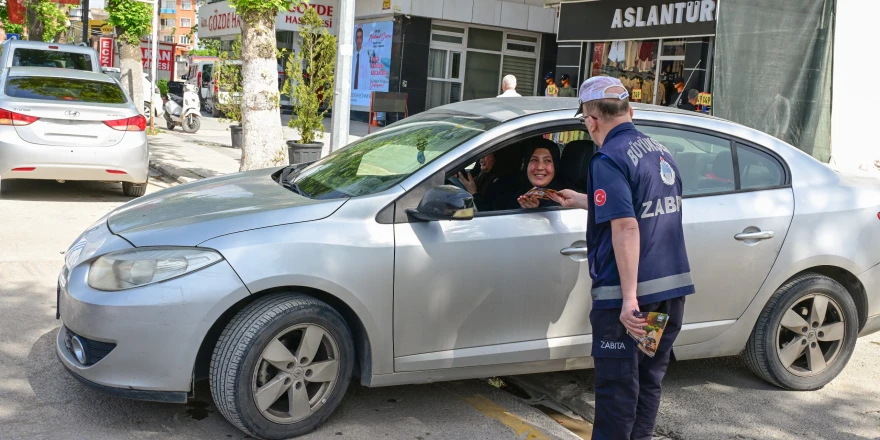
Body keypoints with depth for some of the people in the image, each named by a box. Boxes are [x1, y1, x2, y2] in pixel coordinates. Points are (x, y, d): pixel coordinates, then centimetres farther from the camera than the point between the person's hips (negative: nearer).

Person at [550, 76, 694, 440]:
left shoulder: (609, 159, -13)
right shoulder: (660, 151, 12)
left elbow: (626, 228, -23)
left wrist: (629, 298, -24)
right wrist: (582, 202, 37)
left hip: (628, 294, -8)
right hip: (672, 287, 8)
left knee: (617, 387, 4)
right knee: (649, 380, 18)